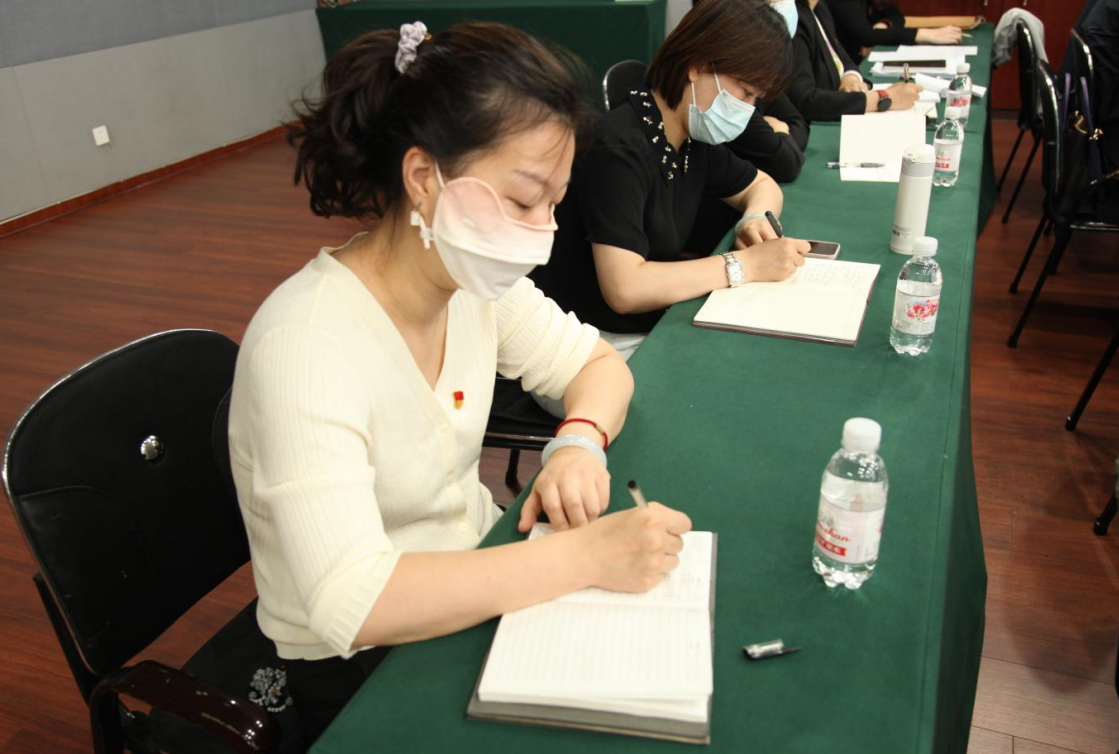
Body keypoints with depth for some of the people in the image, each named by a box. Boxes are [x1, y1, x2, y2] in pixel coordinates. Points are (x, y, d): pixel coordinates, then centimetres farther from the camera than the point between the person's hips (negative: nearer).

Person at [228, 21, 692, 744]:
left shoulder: (474, 279, -8)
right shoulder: (304, 345, -29)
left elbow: (599, 364, 4)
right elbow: (352, 604, -35)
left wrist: (580, 441, -18)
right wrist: (582, 556, -34)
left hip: (479, 575, 6)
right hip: (361, 665, -6)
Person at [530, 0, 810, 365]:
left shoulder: (694, 135, 3)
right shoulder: (619, 148, -22)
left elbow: (762, 185, 20)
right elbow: (624, 288, -29)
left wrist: (756, 218, -4)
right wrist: (746, 264, -22)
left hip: (654, 327, 8)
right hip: (590, 347, -8)